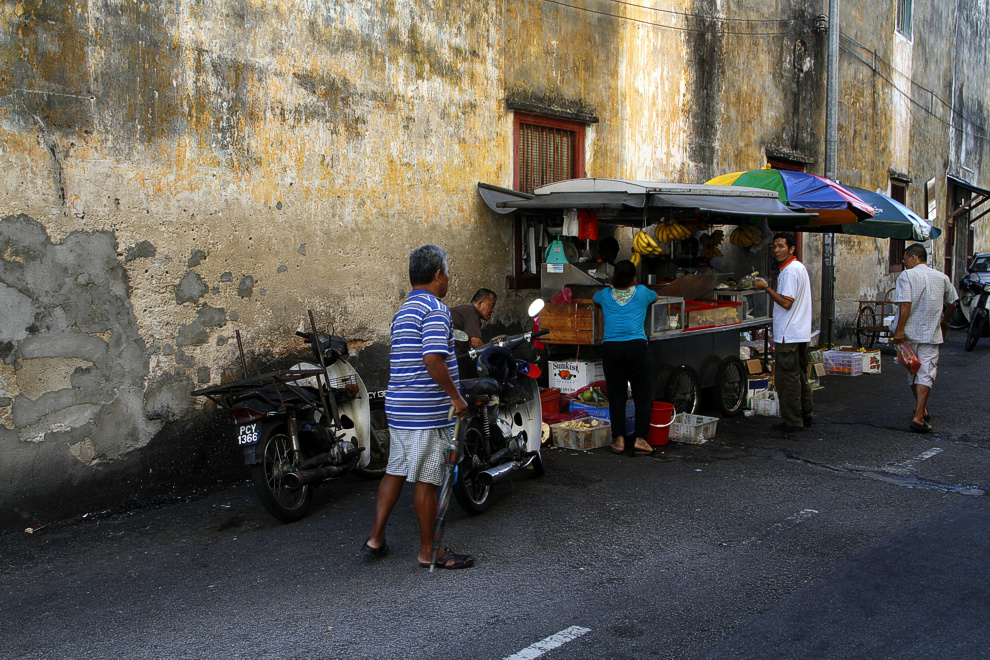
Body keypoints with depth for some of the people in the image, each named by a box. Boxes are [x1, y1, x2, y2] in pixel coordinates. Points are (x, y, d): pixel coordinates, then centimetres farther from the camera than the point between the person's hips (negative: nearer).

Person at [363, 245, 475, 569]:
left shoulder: (403, 311, 16)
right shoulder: (435, 309, -14)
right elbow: (433, 359, -26)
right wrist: (455, 396, -16)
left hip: (399, 406, 9)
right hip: (427, 411, -9)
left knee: (395, 470, 17)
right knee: (427, 480, 0)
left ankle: (376, 538, 22)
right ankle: (429, 551, 11)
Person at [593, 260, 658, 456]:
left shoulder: (605, 295, 15)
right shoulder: (642, 293, 12)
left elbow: (594, 296, 40)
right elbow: (655, 297, 37)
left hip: (611, 347, 2)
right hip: (637, 345, -1)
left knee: (616, 395, 6)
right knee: (642, 394, 3)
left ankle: (619, 439, 5)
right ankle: (640, 439, -1)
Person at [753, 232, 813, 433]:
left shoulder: (790, 270, -16)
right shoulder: (800, 267, 16)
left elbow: (786, 302, -21)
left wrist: (766, 288, -14)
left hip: (788, 335, -10)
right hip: (801, 333, 10)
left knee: (787, 378, -5)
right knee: (800, 376, 17)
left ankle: (792, 422, -1)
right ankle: (806, 416, 25)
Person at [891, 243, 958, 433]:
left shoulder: (907, 275, -7)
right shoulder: (942, 277, 7)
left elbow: (905, 304, -18)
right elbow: (951, 304, 16)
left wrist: (899, 330, -19)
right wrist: (945, 322, 34)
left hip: (910, 333, -1)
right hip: (931, 333, 2)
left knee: (913, 372, 16)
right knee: (926, 373, -2)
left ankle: (921, 409, 32)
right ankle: (919, 417, -14)